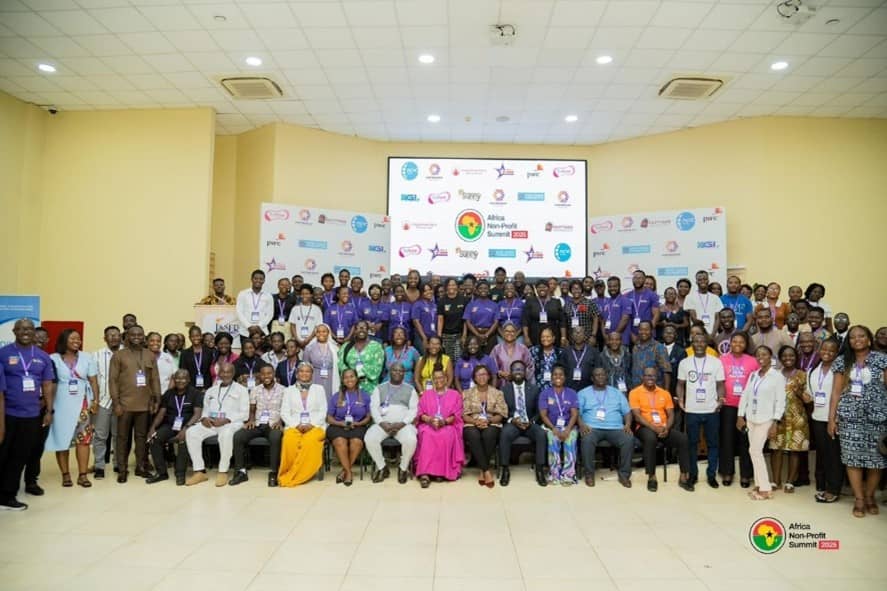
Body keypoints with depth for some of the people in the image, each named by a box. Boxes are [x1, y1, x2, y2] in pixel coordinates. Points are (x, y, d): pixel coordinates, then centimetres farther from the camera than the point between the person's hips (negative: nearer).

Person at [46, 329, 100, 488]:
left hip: (82, 404, 1)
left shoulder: (87, 358, 5)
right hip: (61, 405, -1)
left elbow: (93, 381, 6)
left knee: (83, 439, -2)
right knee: (62, 439, 4)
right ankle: (65, 474, 14)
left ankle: (83, 475, 3)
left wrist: (95, 401, 0)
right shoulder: (53, 359, 0)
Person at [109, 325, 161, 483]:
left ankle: (141, 467, 19)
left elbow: (155, 379, 10)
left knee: (142, 436, 9)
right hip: (125, 404, -2)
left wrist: (156, 399, 4)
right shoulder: (118, 355, 1)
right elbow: (112, 380, -3)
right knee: (123, 437, 5)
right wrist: (116, 402, -9)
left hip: (144, 404, 3)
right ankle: (122, 469, 14)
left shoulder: (150, 356, 10)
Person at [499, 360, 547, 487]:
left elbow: (538, 411, 10)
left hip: (530, 423, 2)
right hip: (511, 423, -1)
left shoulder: (534, 389, 9)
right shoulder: (504, 389, 5)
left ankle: (540, 471, -20)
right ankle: (505, 470, -21)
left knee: (542, 434, -30)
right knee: (505, 434, -35)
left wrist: (531, 421, -10)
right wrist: (512, 420, -15)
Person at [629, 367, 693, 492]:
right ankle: (652, 477, -26)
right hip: (645, 428, -4)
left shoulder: (665, 393, 14)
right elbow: (637, 416, -9)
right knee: (650, 438, -38)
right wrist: (653, 427, -22)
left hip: (664, 428, 4)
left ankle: (684, 477, -14)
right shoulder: (635, 392, 0)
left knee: (683, 438, -24)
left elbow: (671, 415, 10)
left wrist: (666, 428, -12)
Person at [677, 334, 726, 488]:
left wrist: (720, 398, -15)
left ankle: (711, 475, 19)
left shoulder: (716, 362, 1)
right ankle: (693, 474, 20)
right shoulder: (684, 363, 3)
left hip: (711, 410, 0)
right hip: (691, 410, 0)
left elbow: (720, 384, 2)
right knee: (692, 443, 9)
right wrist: (680, 399, -8)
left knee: (712, 443, 8)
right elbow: (681, 384, 7)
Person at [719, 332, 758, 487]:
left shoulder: (752, 361, 2)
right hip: (728, 405, 0)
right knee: (727, 439, 6)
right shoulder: (722, 359, 1)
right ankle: (727, 473, 16)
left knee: (745, 440, 6)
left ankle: (745, 474, 16)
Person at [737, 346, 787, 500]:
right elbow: (745, 395, 10)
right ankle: (759, 485, 17)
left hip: (766, 419, -5)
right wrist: (740, 416, 6)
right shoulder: (753, 375, 9)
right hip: (751, 418, 5)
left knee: (755, 450, -9)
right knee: (755, 451, 8)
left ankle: (765, 489, 0)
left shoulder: (778, 376, -7)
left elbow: (780, 401, -10)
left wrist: (775, 423, -15)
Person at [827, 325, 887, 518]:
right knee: (852, 457, 1)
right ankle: (859, 499, 11)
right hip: (850, 417, 1)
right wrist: (831, 418, 3)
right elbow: (836, 391, 7)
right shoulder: (842, 362, 7)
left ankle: (870, 496, 23)